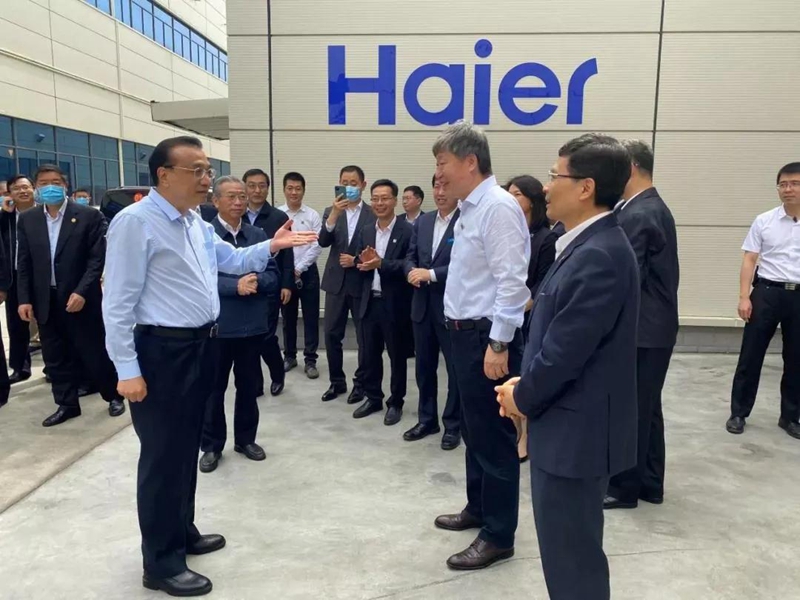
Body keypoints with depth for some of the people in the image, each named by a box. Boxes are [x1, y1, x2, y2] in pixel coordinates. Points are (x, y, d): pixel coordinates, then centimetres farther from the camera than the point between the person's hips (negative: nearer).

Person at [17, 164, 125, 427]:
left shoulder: (89, 216, -5)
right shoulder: (27, 220, 7)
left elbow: (97, 258, -9)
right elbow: (23, 263, 8)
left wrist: (81, 292, -18)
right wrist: (24, 299, 0)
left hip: (80, 298, -4)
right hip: (45, 301, 4)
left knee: (95, 352, 4)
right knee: (55, 357, 11)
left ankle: (114, 396, 24)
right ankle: (66, 404, 24)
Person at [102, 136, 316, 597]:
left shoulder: (198, 222, 10)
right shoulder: (135, 222, -15)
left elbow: (233, 260, 22)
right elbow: (119, 302, -16)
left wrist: (271, 246, 5)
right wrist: (128, 370, -18)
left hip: (202, 346, 8)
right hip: (162, 351, -8)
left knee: (188, 448, 20)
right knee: (164, 456, 3)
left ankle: (183, 533, 38)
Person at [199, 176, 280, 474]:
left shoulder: (258, 235, 6)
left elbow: (273, 276, 3)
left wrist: (256, 281, -17)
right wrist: (236, 285, -23)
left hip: (252, 324, 4)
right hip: (216, 325, -3)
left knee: (249, 385, 15)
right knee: (213, 387, 9)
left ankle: (246, 439, 31)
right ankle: (211, 446, 24)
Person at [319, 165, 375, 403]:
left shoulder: (373, 215, -2)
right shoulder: (330, 212, 6)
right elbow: (323, 242, -11)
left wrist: (357, 261, -14)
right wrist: (334, 214, -24)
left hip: (362, 283, -2)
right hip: (336, 282, 3)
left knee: (364, 336, 6)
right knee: (331, 335, 7)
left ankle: (361, 383, 21)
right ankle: (337, 381, 23)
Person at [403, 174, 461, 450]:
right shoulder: (422, 222, 10)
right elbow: (410, 256, 11)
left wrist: (430, 274, -21)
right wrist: (412, 271, -11)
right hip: (422, 305, 6)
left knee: (456, 368, 8)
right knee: (424, 366, 16)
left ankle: (453, 425, 24)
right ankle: (427, 419, 32)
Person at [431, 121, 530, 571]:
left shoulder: (498, 206, -17)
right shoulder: (472, 208, 13)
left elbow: (511, 282, -23)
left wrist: (498, 344, -23)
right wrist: (467, 333, 16)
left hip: (487, 336, -10)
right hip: (466, 332, 10)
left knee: (494, 435, 2)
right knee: (474, 429, 21)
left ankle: (499, 535, 17)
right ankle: (478, 508, 38)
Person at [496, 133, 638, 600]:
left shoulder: (599, 255, -23)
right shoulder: (591, 245, 9)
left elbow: (565, 350, -24)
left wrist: (523, 398, -7)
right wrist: (526, 386, 3)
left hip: (576, 430, -9)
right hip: (572, 424, 10)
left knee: (572, 555, 7)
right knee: (568, 547, 23)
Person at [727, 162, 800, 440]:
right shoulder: (763, 221, 1)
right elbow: (749, 261, 0)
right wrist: (744, 297, -8)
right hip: (767, 292, -1)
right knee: (751, 355, 4)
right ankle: (738, 413, 15)